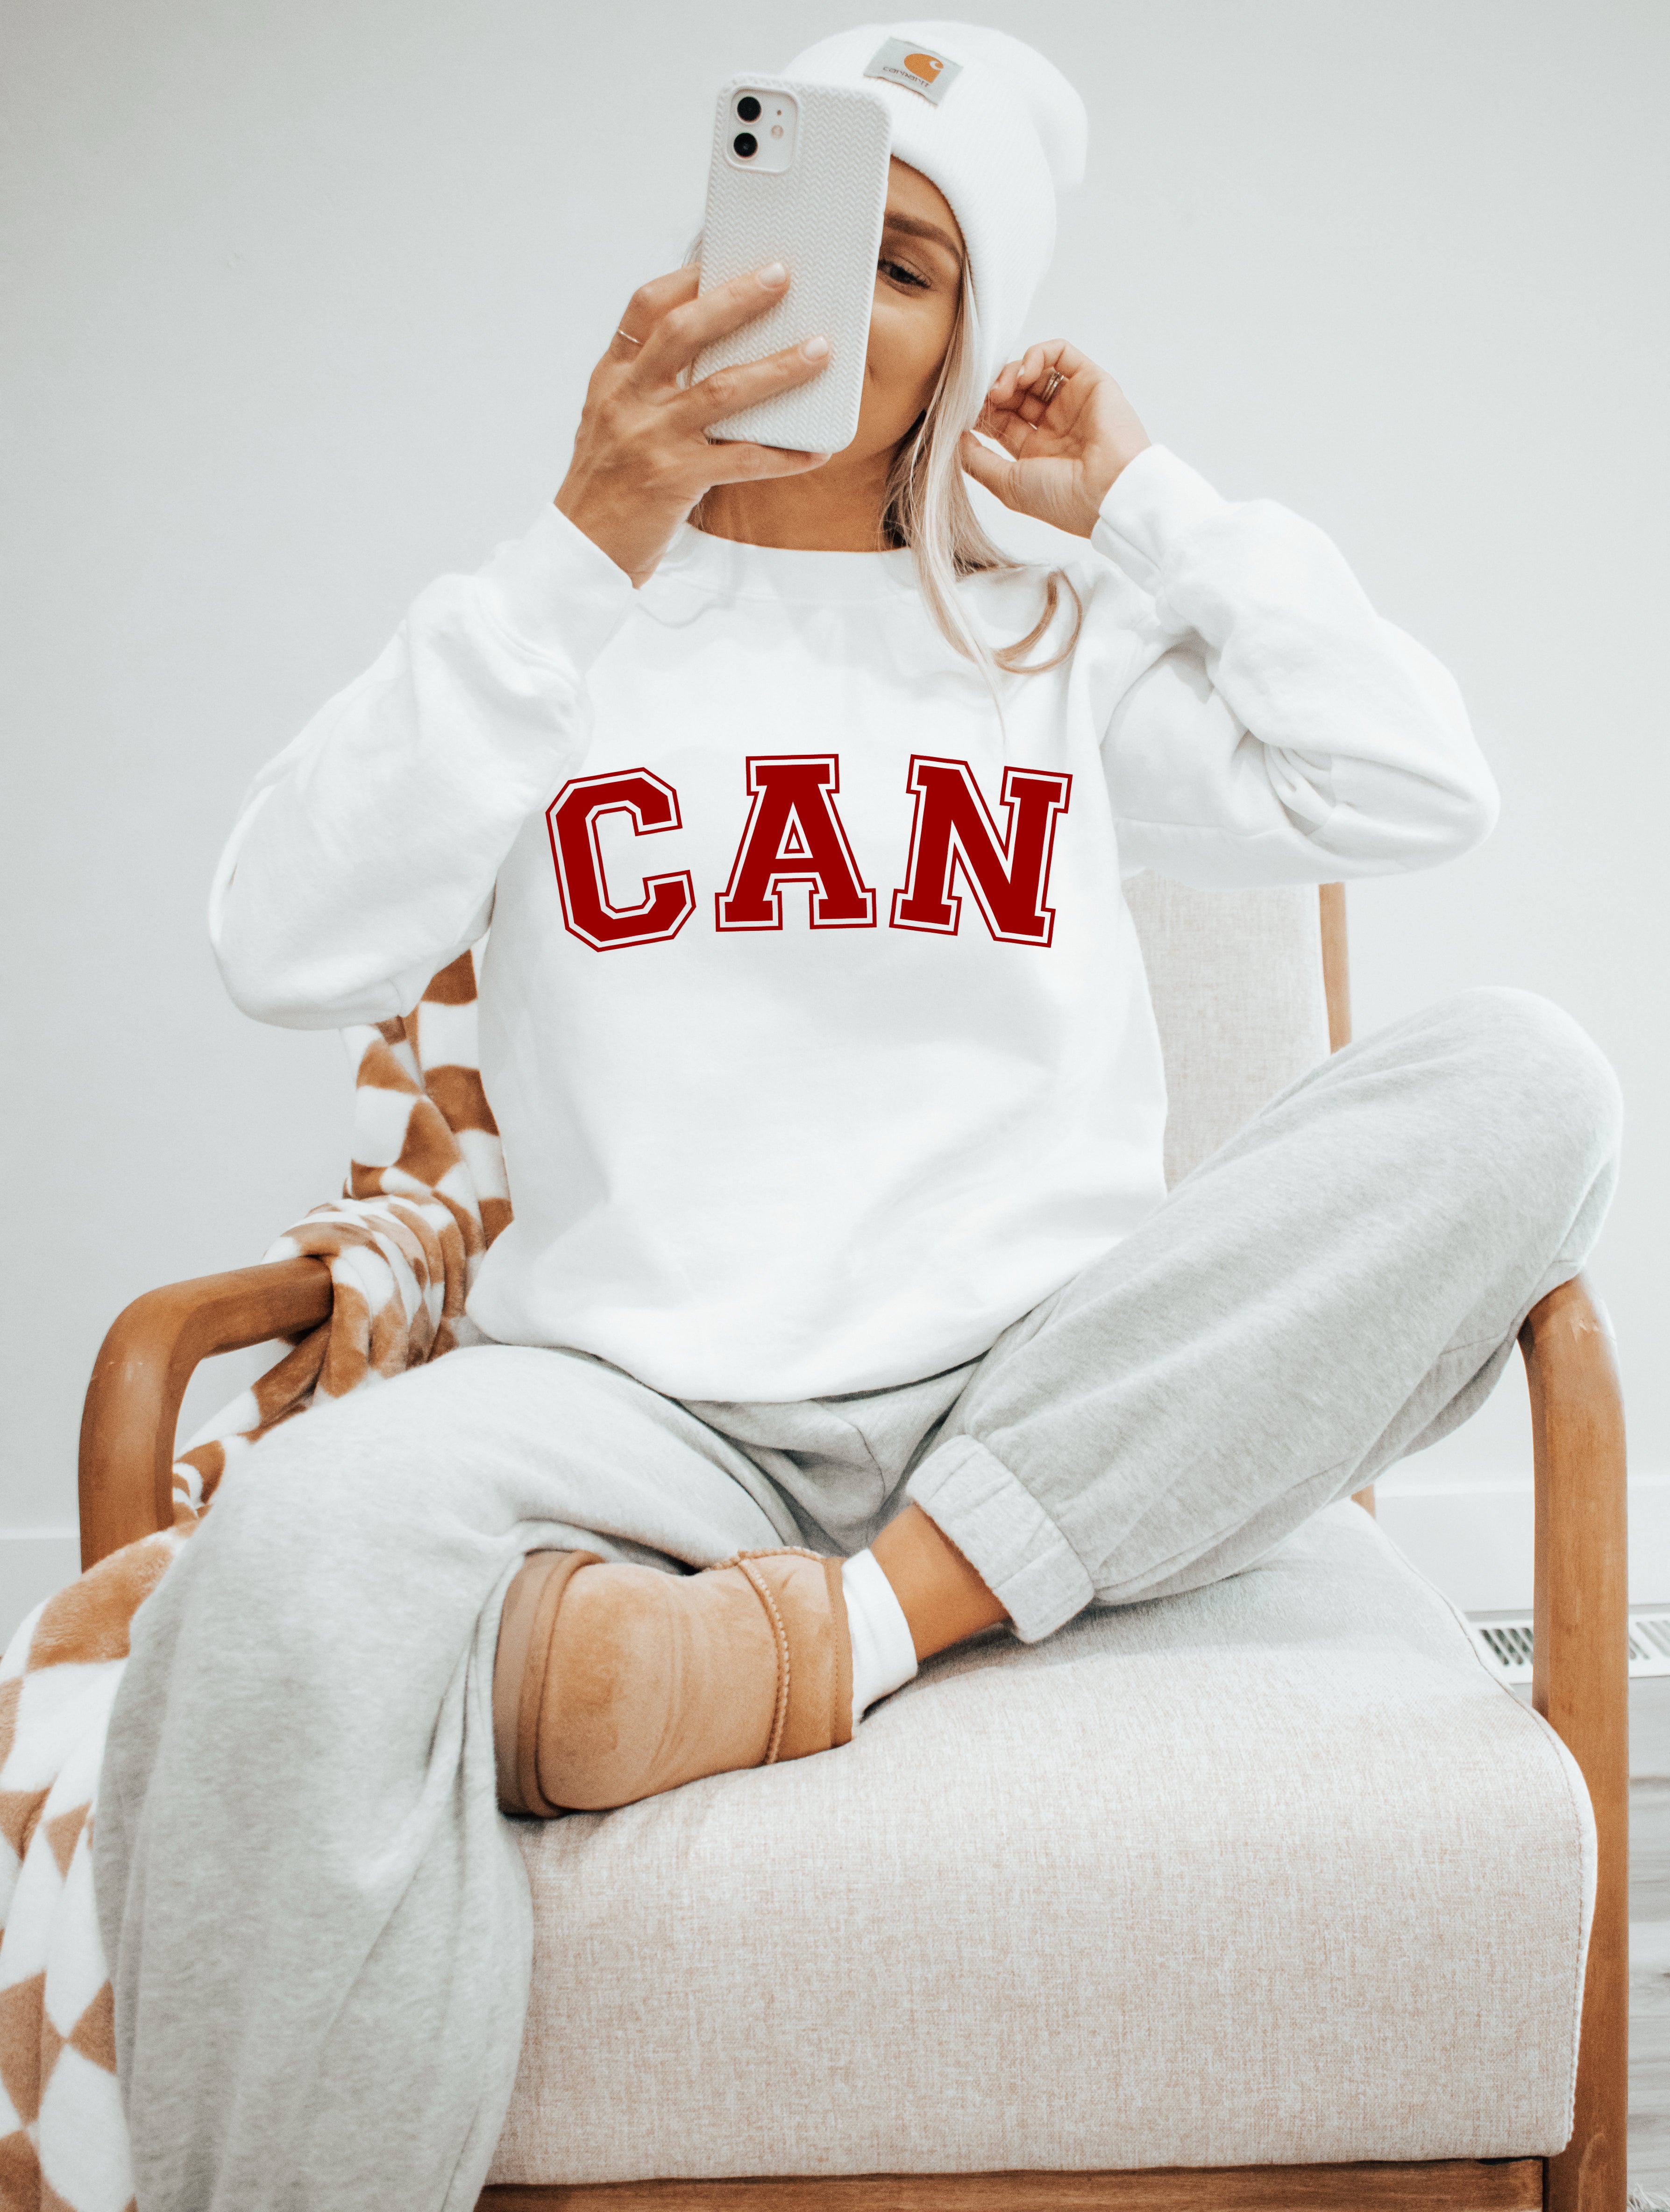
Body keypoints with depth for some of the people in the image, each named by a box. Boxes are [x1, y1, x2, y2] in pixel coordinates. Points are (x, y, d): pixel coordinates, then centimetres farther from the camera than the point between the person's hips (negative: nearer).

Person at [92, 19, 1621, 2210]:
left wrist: (1141, 496, 12)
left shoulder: (1058, 645, 21)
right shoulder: (556, 626, 15)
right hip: (646, 1400, -3)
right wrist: (593, 549, -6)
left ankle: (861, 1615, -23)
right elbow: (289, 948, -2)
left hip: (1051, 1411, 3)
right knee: (296, 1558, -36)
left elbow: (1421, 790, 8)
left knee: (1527, 1075, -22)